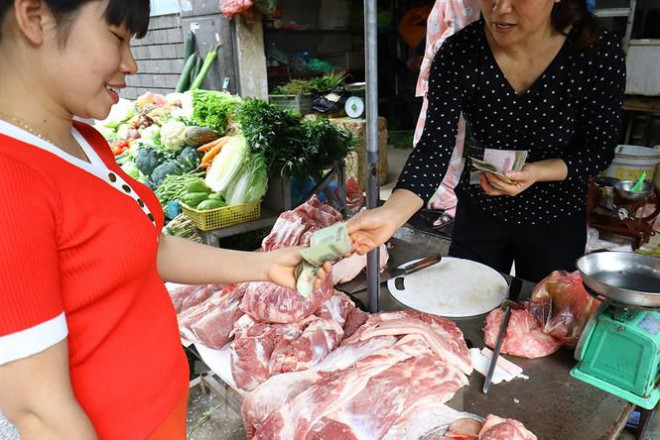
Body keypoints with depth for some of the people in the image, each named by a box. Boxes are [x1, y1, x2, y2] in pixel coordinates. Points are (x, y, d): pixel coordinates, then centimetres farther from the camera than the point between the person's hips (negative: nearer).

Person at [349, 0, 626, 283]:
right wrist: (392, 213, -41)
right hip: (479, 215, 0)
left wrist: (536, 172, -29)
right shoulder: (457, 54, -20)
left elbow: (598, 151, -10)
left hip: (556, 221, 0)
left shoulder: (600, 54, -20)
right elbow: (434, 148, -25)